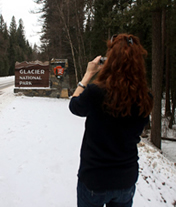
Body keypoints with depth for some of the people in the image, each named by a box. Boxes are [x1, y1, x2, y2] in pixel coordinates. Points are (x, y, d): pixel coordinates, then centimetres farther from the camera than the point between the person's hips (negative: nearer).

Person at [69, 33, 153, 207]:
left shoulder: (95, 92, -25)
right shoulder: (145, 99, -14)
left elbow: (74, 106, -5)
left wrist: (88, 74, 2)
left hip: (94, 180, -3)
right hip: (127, 179, 3)